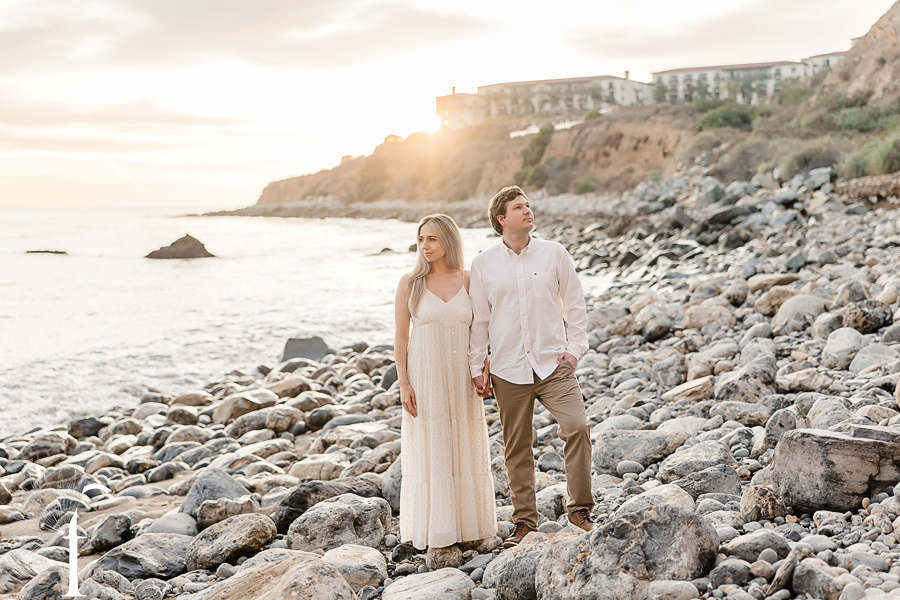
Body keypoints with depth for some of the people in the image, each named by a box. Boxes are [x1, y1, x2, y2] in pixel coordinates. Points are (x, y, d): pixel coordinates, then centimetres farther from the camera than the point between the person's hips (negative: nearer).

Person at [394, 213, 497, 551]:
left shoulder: (468, 280, 3)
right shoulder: (410, 283, -3)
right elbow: (400, 336, -2)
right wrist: (403, 383, -9)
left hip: (461, 377, 2)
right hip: (425, 376, -2)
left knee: (466, 450, 8)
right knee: (429, 451, 1)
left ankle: (469, 524, 21)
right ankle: (434, 528, 10)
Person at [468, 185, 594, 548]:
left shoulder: (554, 254, 4)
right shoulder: (483, 265, 4)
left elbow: (575, 305, 10)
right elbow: (478, 320, 9)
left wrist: (575, 348, 1)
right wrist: (476, 368, 6)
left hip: (553, 364, 0)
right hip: (508, 369, 1)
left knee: (577, 426, -16)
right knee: (517, 447, 7)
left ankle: (579, 509, 0)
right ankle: (524, 522, 19)